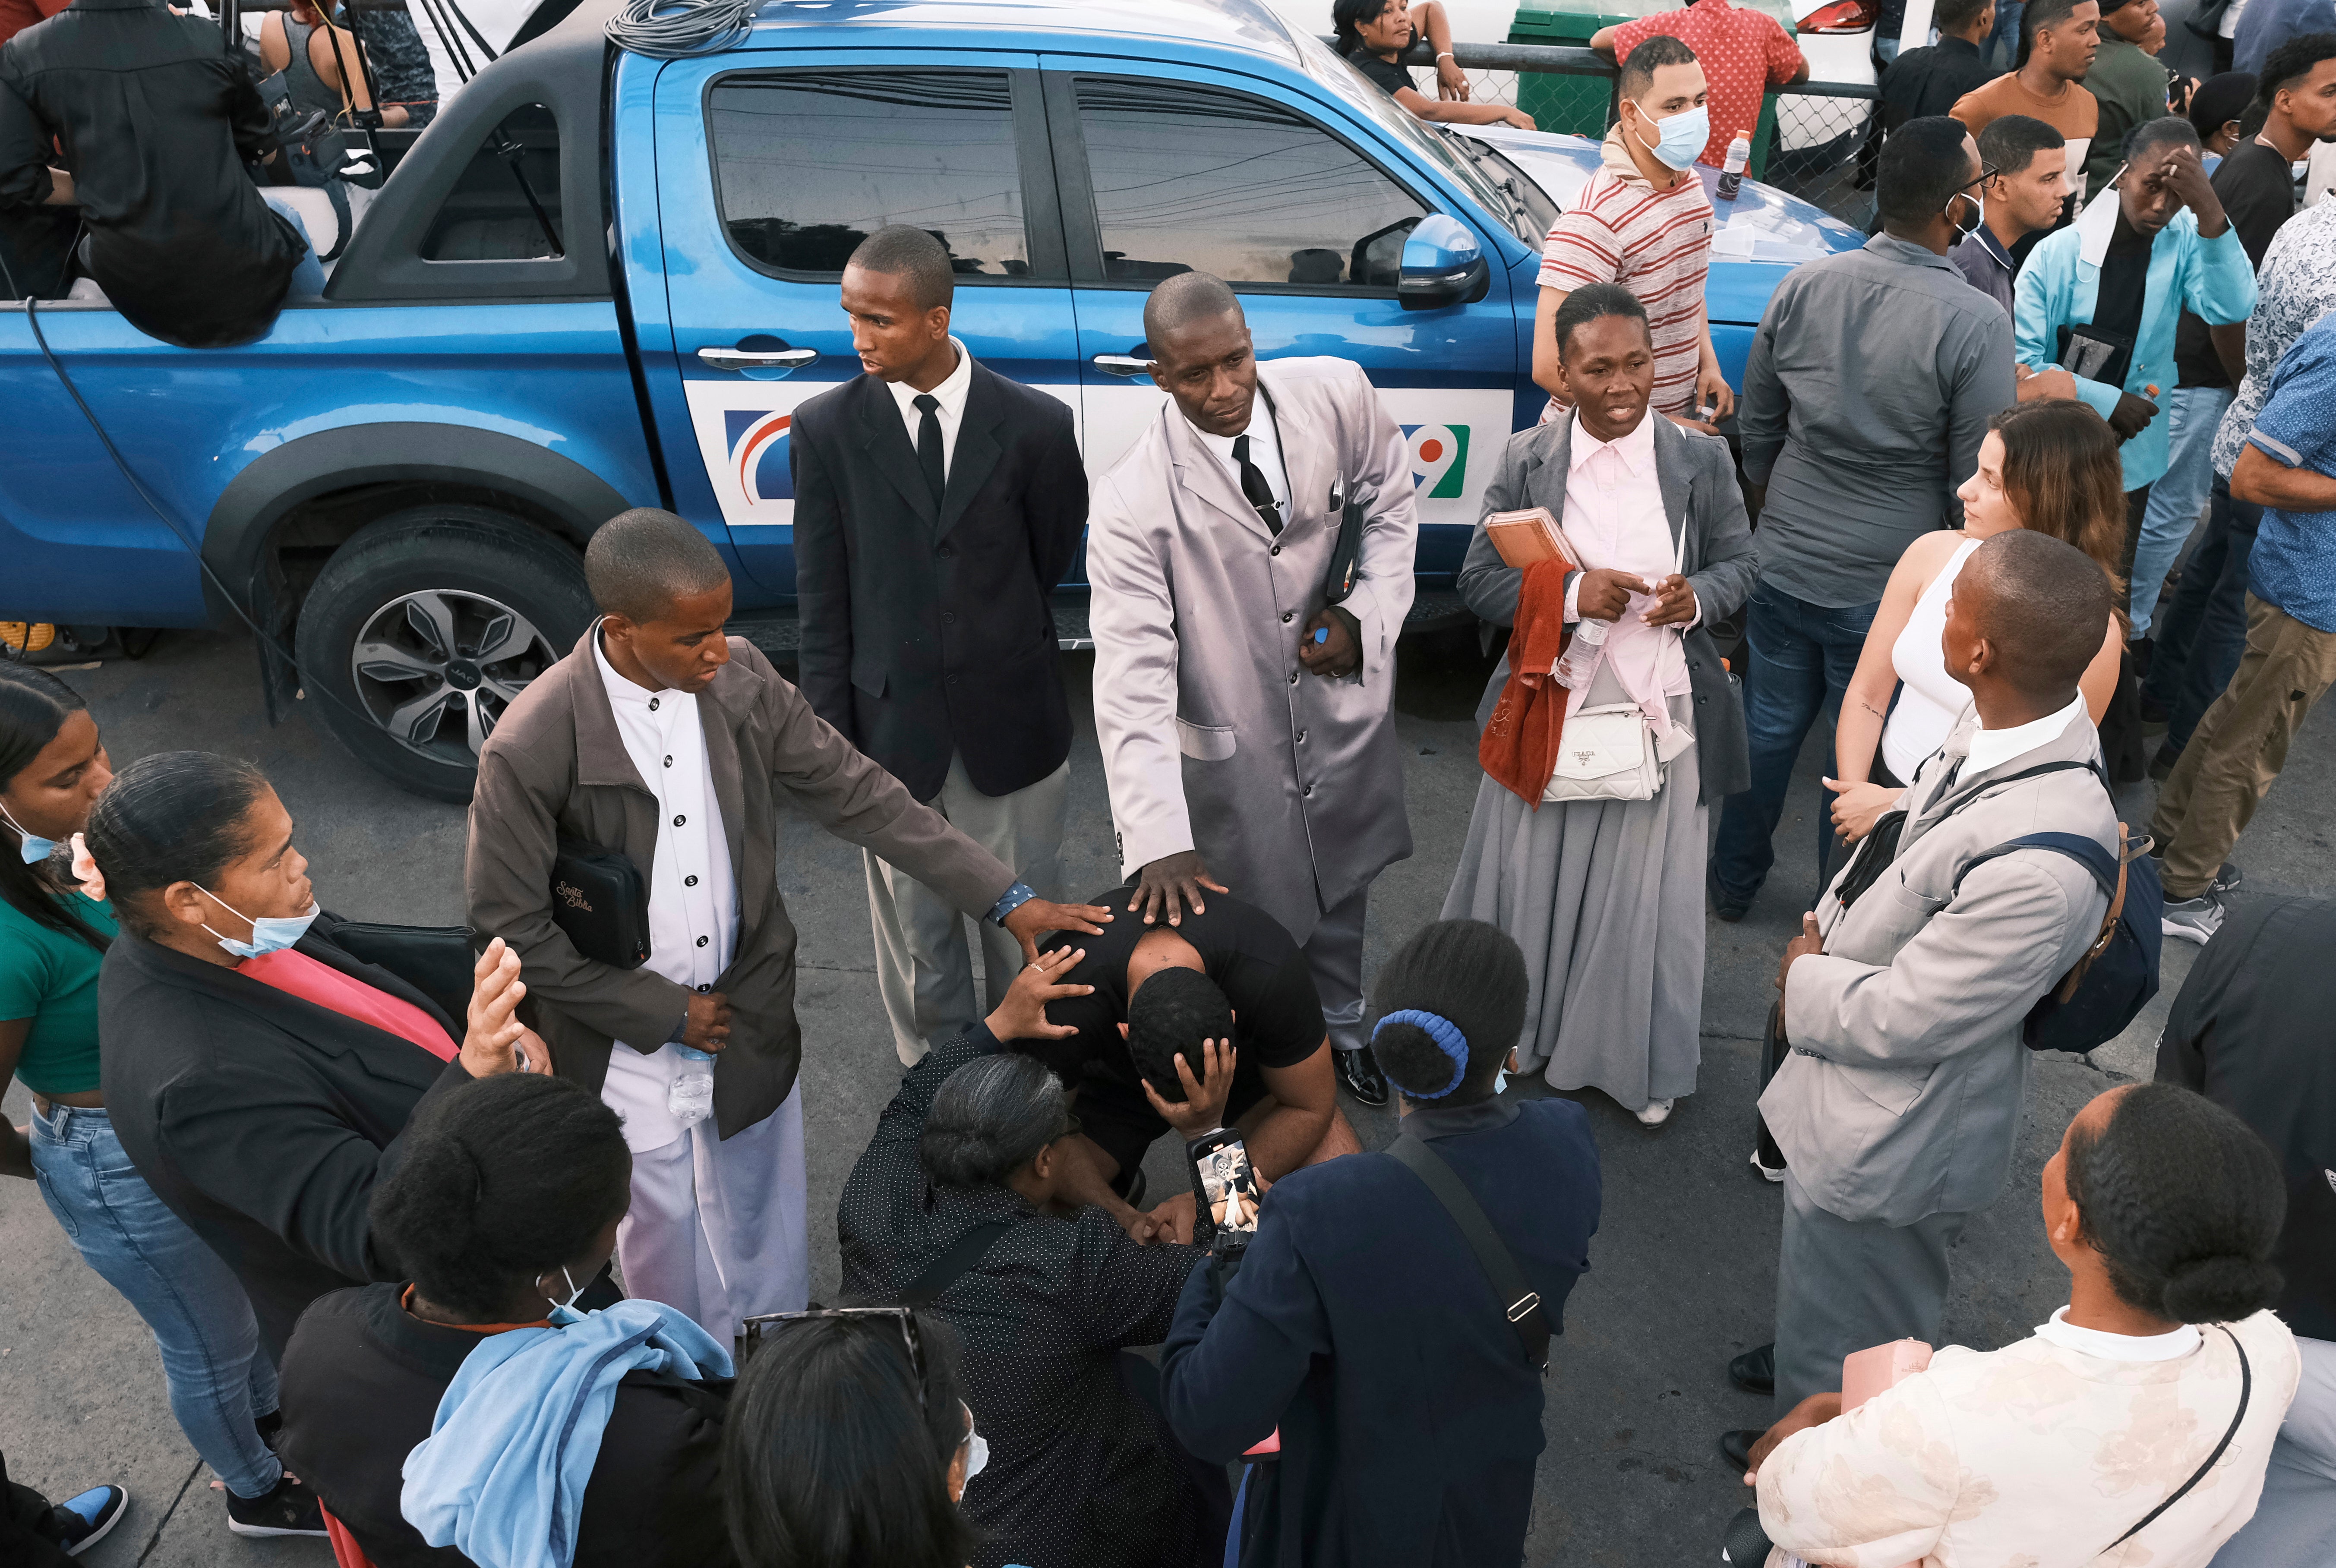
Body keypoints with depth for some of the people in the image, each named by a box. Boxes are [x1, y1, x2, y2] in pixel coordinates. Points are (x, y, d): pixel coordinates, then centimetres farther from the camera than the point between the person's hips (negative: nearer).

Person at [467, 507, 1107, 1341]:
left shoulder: (741, 680, -13)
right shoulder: (529, 750, -24)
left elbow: (857, 794, -6)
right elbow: (510, 928, -15)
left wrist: (1007, 898, -9)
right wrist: (664, 1012, -13)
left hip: (752, 1025, 4)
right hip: (628, 1047, -3)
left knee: (766, 1258, 20)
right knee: (665, 1252, 17)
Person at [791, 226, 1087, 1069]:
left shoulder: (1035, 425, -9)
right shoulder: (827, 429, -6)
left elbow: (1054, 566, 5)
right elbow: (823, 603, -3)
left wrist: (1000, 648, 10)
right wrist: (832, 738, -3)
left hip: (1011, 724, 0)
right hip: (892, 728, 0)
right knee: (915, 930, 14)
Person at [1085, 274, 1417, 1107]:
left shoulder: (1336, 394, -14)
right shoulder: (1132, 504, -26)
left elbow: (1388, 502, 6)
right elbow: (1131, 678, -29)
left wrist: (1368, 615, -10)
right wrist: (1157, 840, -37)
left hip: (1341, 697, 5)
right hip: (1230, 742, -4)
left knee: (1341, 888, 26)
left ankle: (1342, 1030, 54)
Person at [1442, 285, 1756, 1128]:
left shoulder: (1702, 460, -3)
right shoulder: (1526, 459, -4)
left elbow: (1740, 561, 6)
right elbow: (1479, 579, -4)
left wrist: (1698, 598, -18)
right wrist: (1571, 592, -21)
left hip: (1661, 710, 0)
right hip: (1548, 708, 1)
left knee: (1648, 891, 10)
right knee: (1536, 880, 14)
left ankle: (1645, 1064, 32)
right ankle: (1525, 1032, 39)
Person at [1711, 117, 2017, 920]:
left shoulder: (1802, 287, -5)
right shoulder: (1975, 325, -19)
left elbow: (1755, 429, 6)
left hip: (1783, 571, 4)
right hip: (1889, 594, -4)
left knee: (1766, 731, 21)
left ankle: (1733, 884, 39)